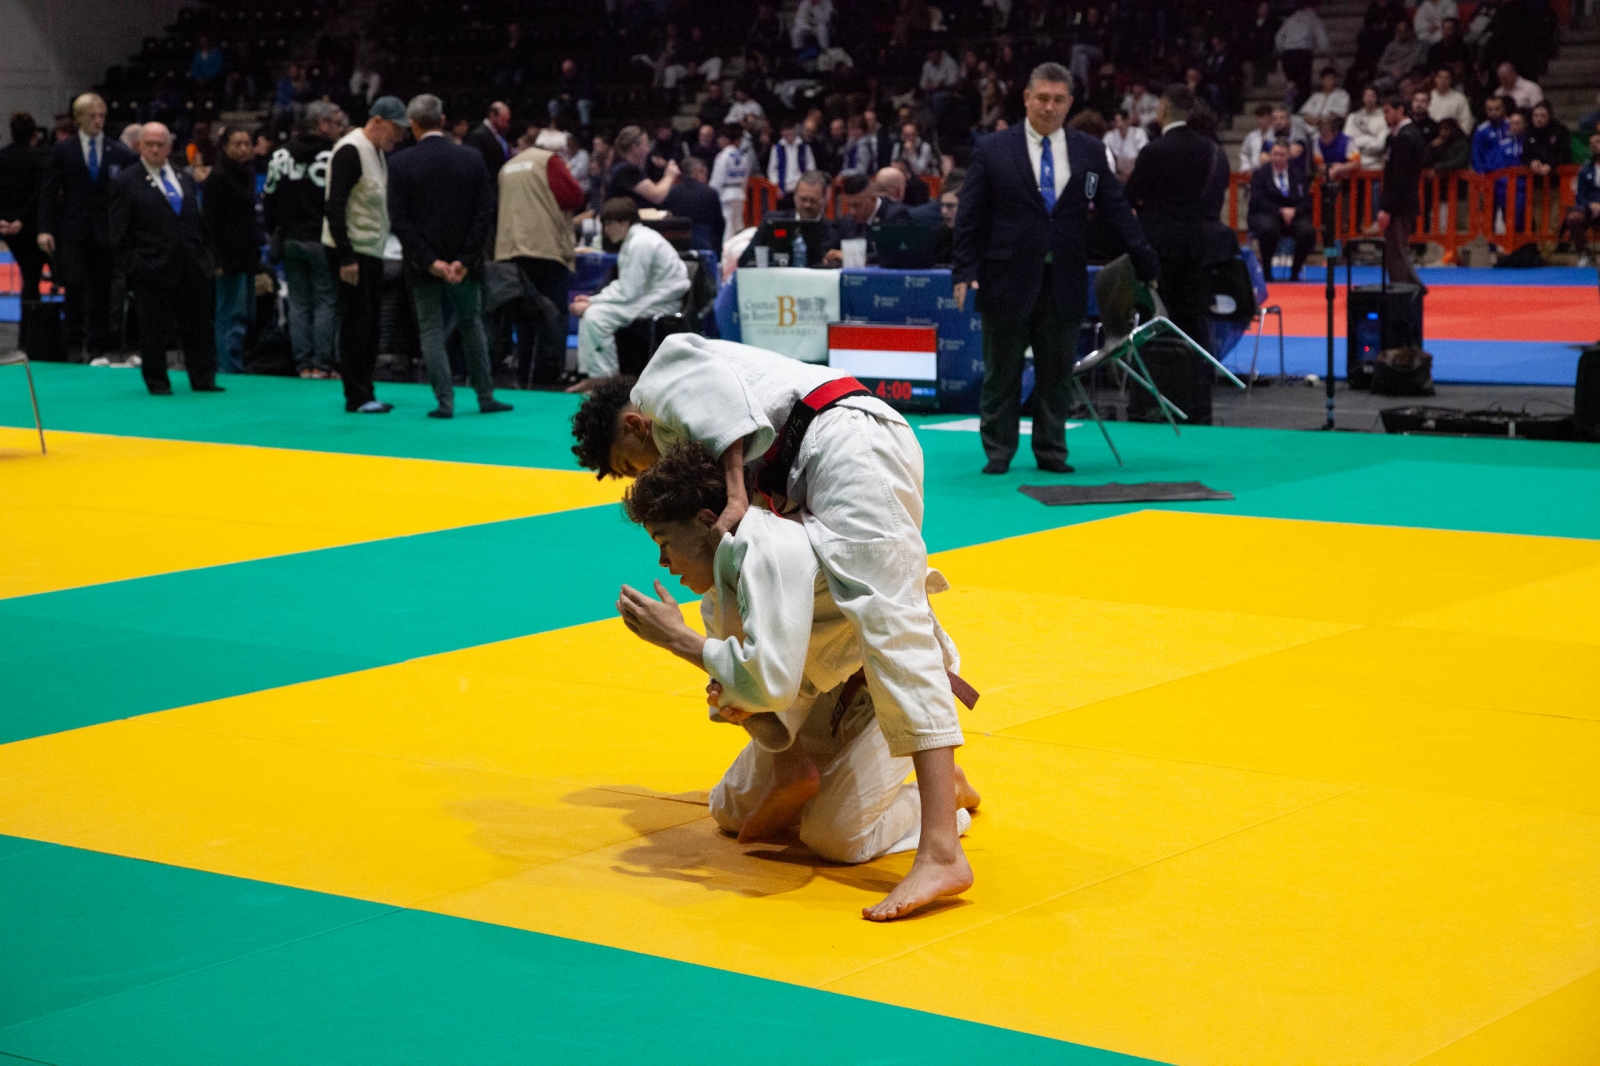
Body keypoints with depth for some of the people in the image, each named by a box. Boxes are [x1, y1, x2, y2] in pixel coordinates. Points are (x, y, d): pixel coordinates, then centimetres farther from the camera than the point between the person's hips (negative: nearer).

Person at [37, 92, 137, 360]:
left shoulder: (119, 152, 5)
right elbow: (48, 191, 1)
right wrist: (45, 229, -6)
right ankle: (74, 342, -1)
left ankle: (97, 344, 11)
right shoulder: (62, 150, 4)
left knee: (102, 288, 3)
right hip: (72, 229, -1)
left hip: (105, 230, 1)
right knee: (75, 282, -10)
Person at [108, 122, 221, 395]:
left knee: (199, 326, 7)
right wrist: (130, 265, -11)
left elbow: (200, 221, 19)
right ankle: (157, 382, 12)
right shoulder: (126, 183, -2)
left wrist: (206, 255, 10)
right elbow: (119, 233, -5)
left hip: (191, 267, 5)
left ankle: (203, 379, 14)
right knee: (153, 331, 2)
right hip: (152, 269, -5)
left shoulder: (185, 179, 16)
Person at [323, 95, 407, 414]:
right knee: (356, 323, -6)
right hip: (351, 252, -9)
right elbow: (335, 206, -21)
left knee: (370, 323, 11)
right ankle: (356, 398, -2)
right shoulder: (351, 151, -15)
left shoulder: (378, 153, 15)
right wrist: (346, 256, -23)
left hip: (372, 250, 9)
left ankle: (365, 394, 17)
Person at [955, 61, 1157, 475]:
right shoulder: (992, 150, 1)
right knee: (1001, 373, 5)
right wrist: (965, 271, -8)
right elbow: (969, 218, 1)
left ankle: (1051, 450, 18)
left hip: (1064, 282, 2)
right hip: (1008, 281, -2)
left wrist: (1147, 263, 5)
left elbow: (1117, 211, 8)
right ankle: (998, 452, 15)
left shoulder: (1089, 152, 6)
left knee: (1057, 372, 8)